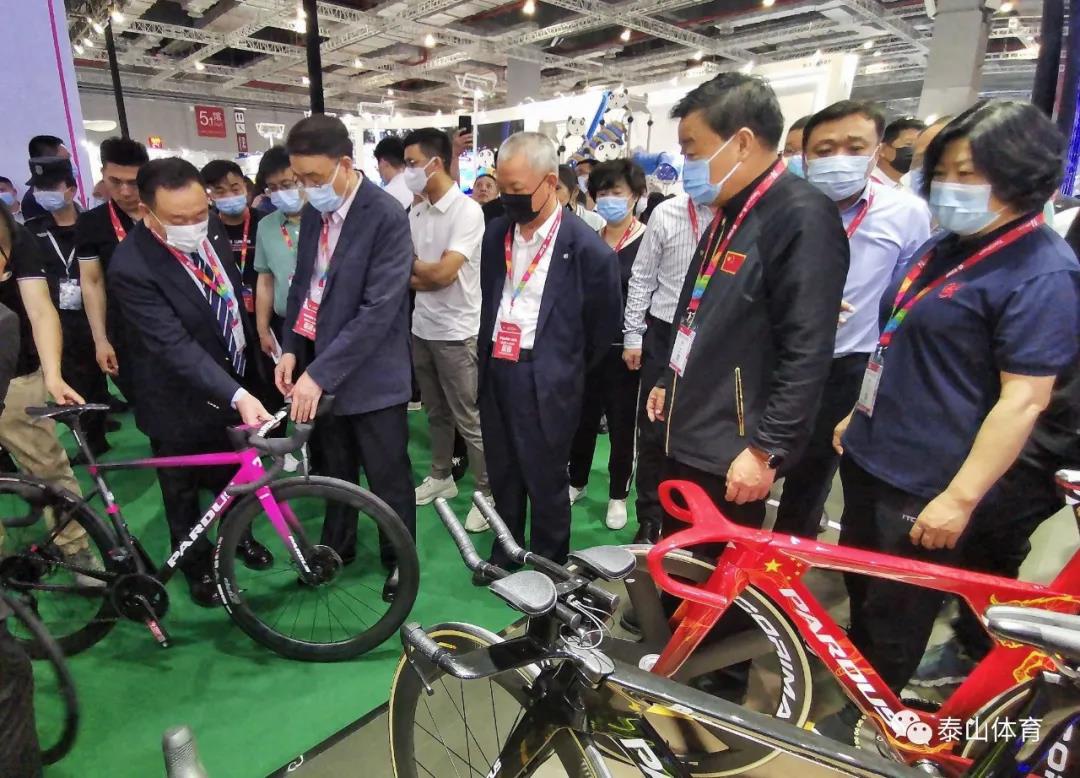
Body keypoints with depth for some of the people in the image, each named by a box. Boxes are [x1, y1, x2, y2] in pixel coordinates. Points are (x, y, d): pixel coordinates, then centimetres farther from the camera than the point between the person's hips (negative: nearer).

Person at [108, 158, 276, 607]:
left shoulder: (211, 228, -10)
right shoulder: (130, 268, -29)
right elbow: (177, 347, -33)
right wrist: (237, 396, -45)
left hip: (235, 380, 6)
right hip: (182, 400, -5)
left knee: (234, 476, 24)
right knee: (183, 492, 17)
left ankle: (238, 534, 50)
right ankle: (197, 564, 40)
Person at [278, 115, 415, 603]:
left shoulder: (387, 216, -18)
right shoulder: (313, 213, 5)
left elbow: (380, 309, -24)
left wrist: (320, 373, -24)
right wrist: (292, 349, 2)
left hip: (370, 373, -6)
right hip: (319, 366, 7)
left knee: (388, 478, 9)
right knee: (335, 469, 22)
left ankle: (400, 559, 30)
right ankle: (336, 546, 43)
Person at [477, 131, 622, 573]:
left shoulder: (587, 249, -12)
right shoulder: (496, 234, 6)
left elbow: (605, 323, -1)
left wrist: (568, 369, 8)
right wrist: (487, 359, 16)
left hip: (546, 382, -5)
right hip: (496, 372, 6)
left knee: (545, 482, 8)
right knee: (502, 475, 19)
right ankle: (505, 556, 40)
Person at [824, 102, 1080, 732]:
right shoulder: (948, 247, 9)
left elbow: (1024, 399, -21)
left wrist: (959, 498, -21)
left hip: (926, 485, -8)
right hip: (871, 456, 8)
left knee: (892, 614, 12)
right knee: (861, 591, 23)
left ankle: (860, 718, 34)